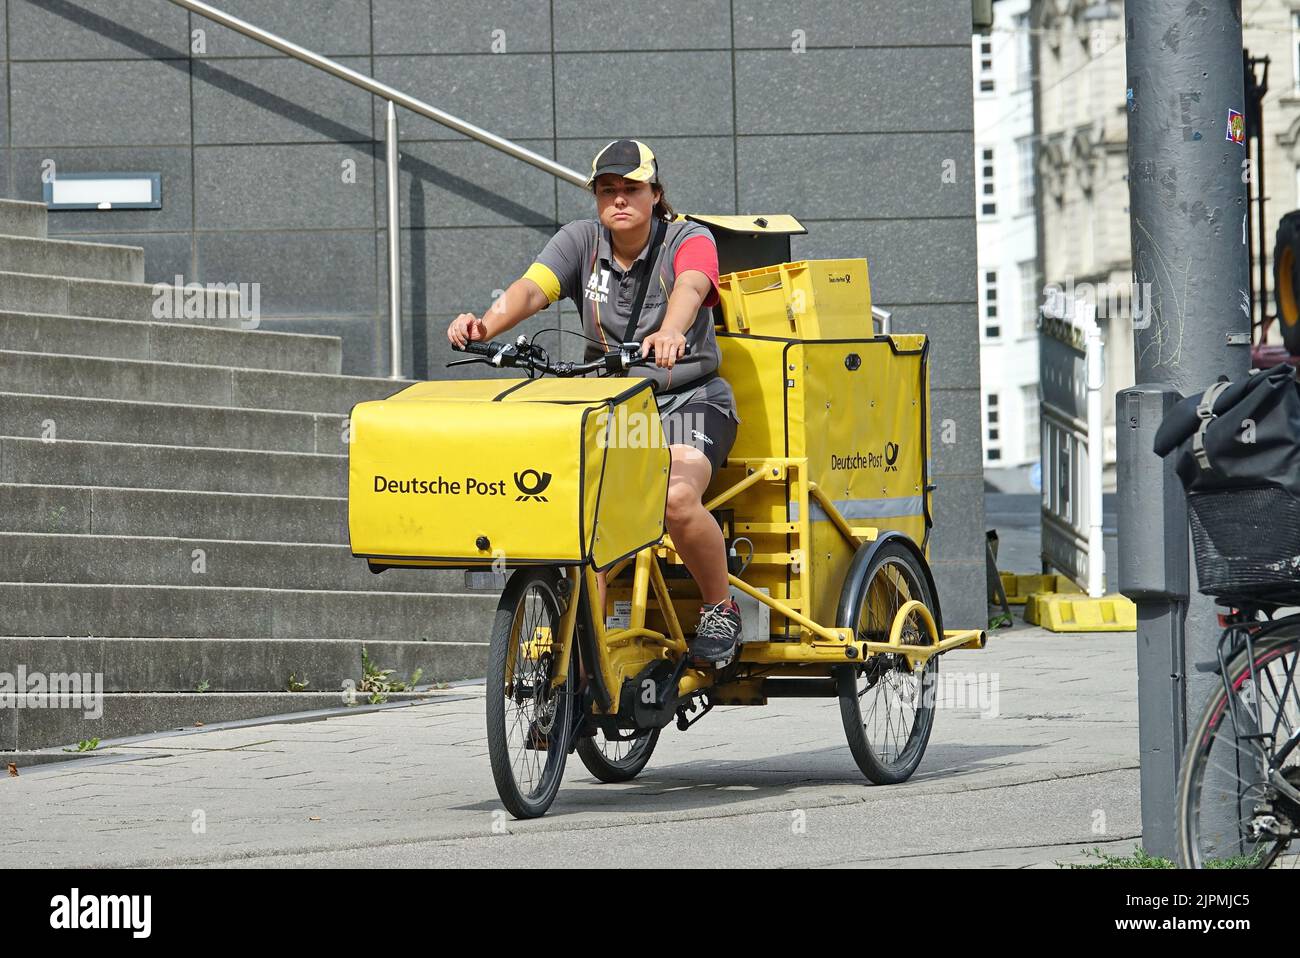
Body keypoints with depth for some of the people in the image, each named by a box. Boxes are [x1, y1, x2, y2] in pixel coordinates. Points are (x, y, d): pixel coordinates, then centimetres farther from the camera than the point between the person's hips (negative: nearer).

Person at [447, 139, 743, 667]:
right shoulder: (581, 241, 2)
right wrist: (485, 326, -38)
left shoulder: (688, 241, -7)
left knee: (677, 499, -30)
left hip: (688, 400, -4)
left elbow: (690, 287, -31)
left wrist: (670, 332, -55)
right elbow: (531, 288, -16)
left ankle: (720, 608, -6)